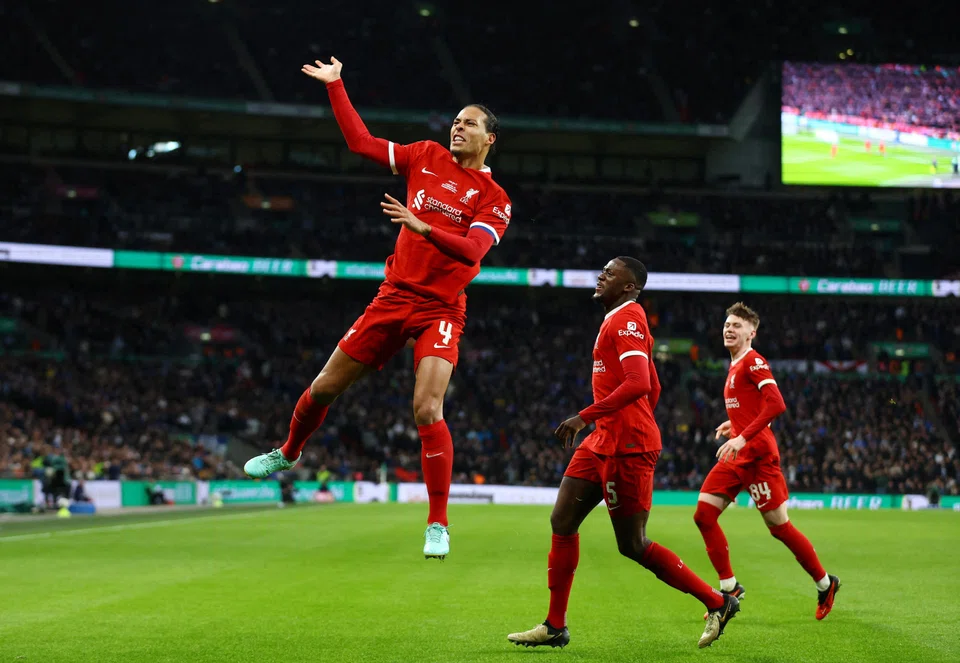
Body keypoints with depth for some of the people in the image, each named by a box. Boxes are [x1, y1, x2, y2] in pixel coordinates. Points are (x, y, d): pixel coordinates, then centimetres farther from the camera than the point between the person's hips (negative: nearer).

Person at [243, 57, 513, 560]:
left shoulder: (493, 198, -3)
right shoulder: (427, 157, 9)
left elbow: (472, 249, -19)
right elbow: (360, 141, 13)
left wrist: (423, 226, -33)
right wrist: (335, 85, 11)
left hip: (440, 310, -4)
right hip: (395, 295, 4)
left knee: (428, 411, -19)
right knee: (326, 386, 10)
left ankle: (438, 526, -9)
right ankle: (289, 454, 40)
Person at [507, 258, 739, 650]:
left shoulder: (626, 320, -13)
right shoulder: (621, 320, 19)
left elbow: (639, 384, -26)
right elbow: (654, 387, 25)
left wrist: (584, 417, -26)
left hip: (626, 446, -10)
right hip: (604, 441, 10)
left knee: (633, 544, -4)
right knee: (563, 521, 6)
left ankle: (718, 603, 7)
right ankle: (555, 626, 10)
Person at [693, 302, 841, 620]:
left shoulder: (753, 361, -10)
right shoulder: (735, 366, 18)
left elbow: (776, 405, -23)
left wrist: (743, 437, -27)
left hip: (756, 454, -9)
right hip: (736, 457, 9)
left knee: (779, 527, -3)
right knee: (704, 514, -4)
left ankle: (825, 584, 14)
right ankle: (729, 588, 2)